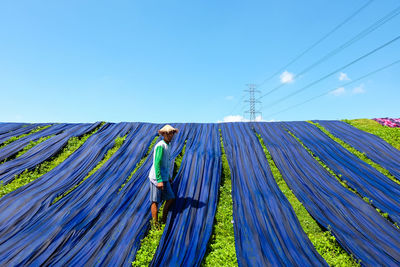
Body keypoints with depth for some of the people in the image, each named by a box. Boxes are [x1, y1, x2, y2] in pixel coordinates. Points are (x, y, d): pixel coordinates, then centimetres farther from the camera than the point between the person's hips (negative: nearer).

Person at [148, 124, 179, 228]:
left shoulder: (168, 146, 13)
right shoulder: (160, 146, -16)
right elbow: (157, 164, -21)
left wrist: (169, 177, 23)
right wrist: (159, 180, -23)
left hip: (164, 178, 9)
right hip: (156, 178, -9)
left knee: (171, 198, 10)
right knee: (155, 202, 2)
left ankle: (164, 220, 26)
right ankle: (156, 225, 15)